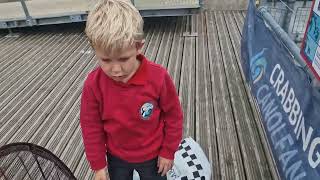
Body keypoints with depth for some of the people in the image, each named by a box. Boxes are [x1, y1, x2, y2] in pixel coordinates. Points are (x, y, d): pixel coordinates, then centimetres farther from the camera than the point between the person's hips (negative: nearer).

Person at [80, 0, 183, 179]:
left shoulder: (158, 77, -29)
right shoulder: (93, 84, -23)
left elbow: (174, 116, -14)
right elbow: (91, 126, -10)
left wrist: (168, 151, -5)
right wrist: (98, 164, -3)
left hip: (152, 155, -1)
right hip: (116, 157, 2)